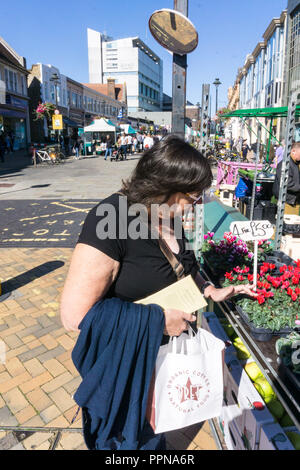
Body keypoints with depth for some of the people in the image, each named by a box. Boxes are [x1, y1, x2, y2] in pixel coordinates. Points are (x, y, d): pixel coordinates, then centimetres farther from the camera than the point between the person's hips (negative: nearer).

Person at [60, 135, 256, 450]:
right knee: (133, 438, 21)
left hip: (165, 353, 7)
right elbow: (75, 315, -32)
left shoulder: (170, 216, -6)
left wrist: (212, 291, 2)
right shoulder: (111, 220, -31)